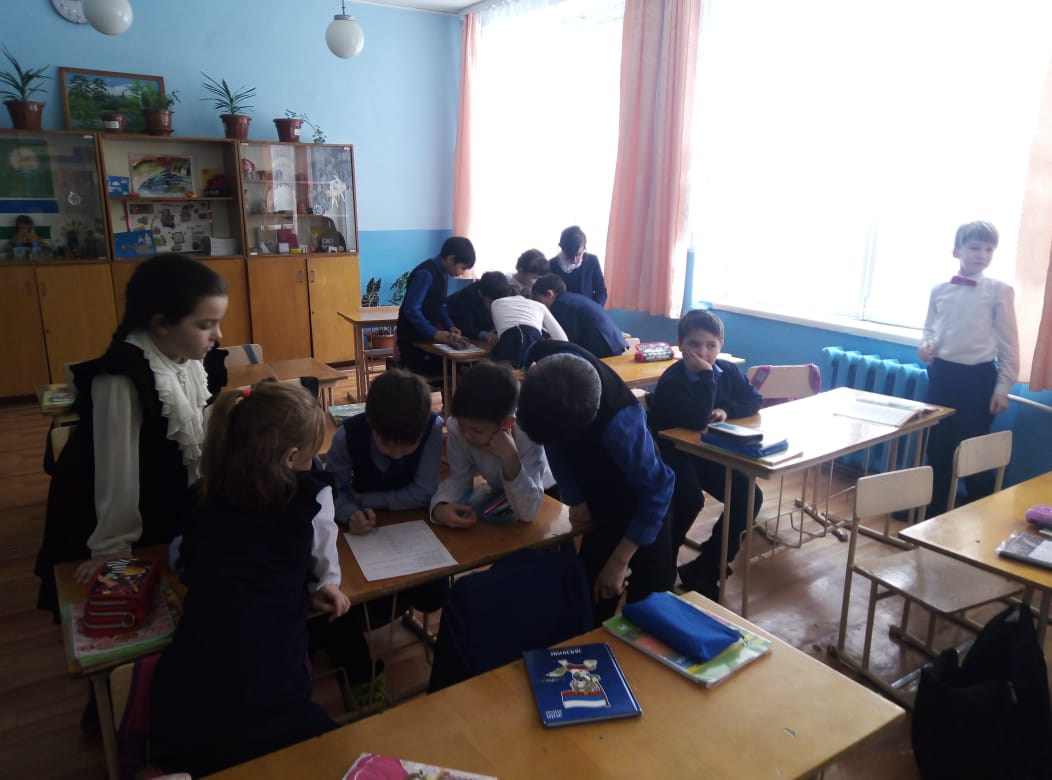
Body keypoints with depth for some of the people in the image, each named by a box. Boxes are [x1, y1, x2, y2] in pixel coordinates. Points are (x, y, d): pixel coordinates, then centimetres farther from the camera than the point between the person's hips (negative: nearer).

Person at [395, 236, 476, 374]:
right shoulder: (425, 274, -20)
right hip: (413, 341, -9)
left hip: (428, 336, 9)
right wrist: (435, 334, -29)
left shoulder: (443, 274, 9)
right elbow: (411, 310, -26)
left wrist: (450, 327, -1)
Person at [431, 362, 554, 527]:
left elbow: (528, 513, -36)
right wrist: (440, 507, -36)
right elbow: (459, 478, -16)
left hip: (545, 498, -3)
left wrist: (510, 457, -45)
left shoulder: (527, 435, -34)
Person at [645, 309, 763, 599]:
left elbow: (754, 400, 1)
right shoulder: (672, 380, -24)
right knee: (690, 500, -32)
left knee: (749, 497, -8)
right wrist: (706, 375, -35)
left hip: (708, 453, 7)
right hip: (670, 453, -6)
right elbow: (697, 420, -35)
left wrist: (726, 409, -17)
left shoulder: (727, 371, -2)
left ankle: (703, 570, 2)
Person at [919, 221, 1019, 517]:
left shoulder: (1000, 291, -5)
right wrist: (926, 345, -7)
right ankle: (934, 509, 28)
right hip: (942, 373, 4)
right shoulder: (939, 290, 4)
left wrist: (1003, 386, -6)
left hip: (978, 377, -4)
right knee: (937, 446, 13)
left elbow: (1008, 343, -4)